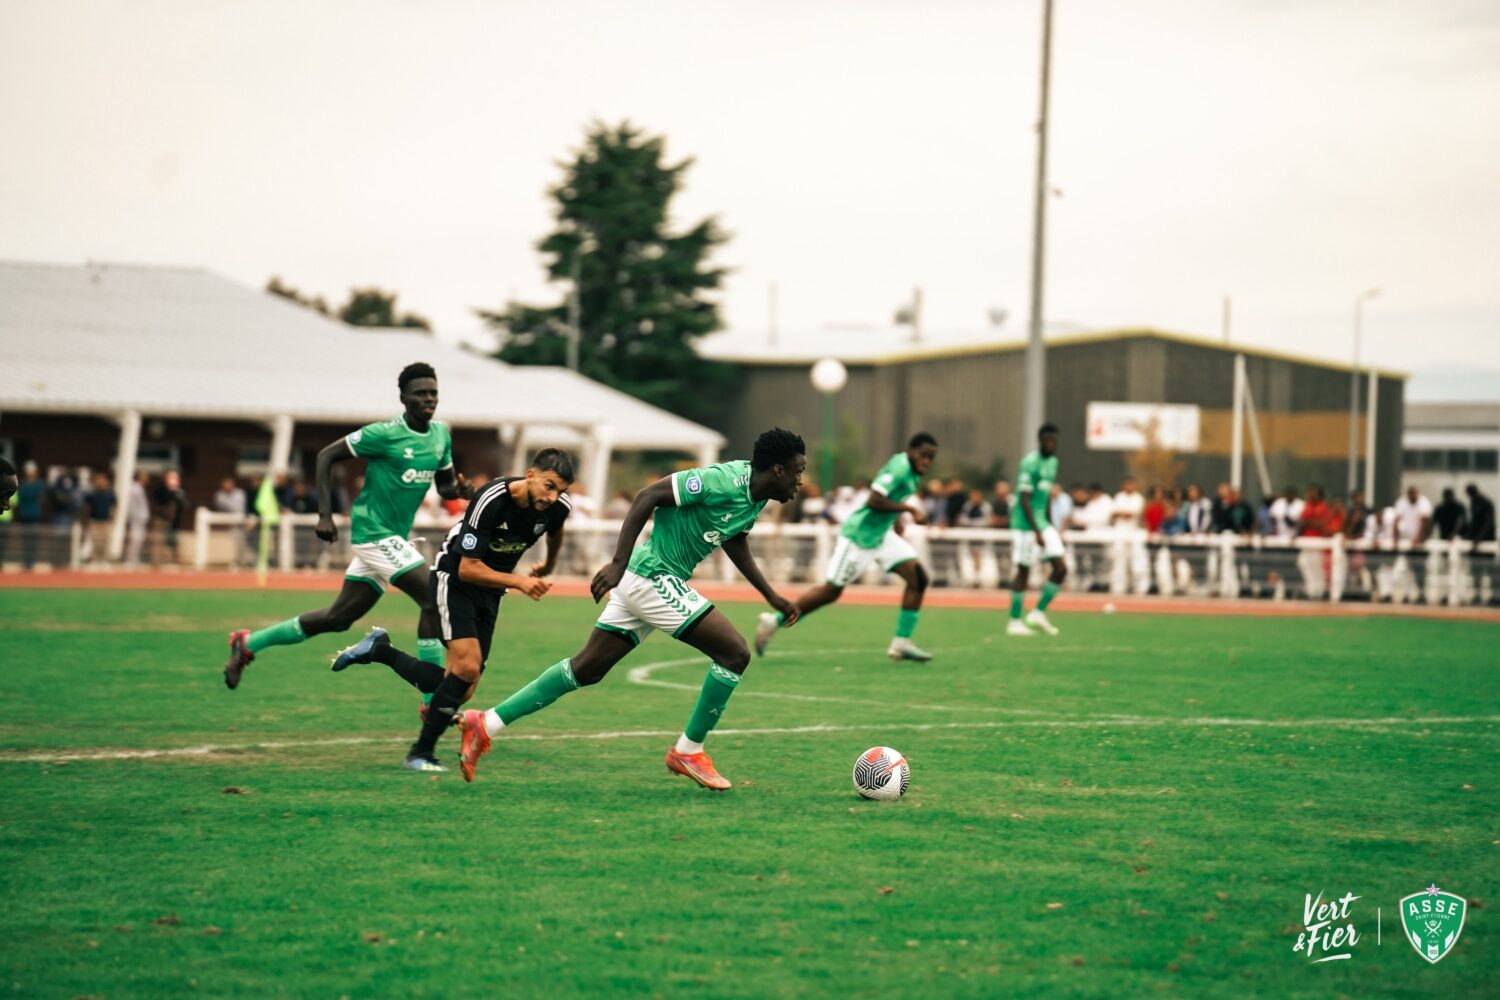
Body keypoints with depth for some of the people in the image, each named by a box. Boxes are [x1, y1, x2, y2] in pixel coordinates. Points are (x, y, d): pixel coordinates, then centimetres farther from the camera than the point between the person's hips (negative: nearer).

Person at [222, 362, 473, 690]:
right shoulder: (384, 434, -15)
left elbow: (445, 485, 17)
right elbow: (326, 456, -10)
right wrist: (324, 514, -16)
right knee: (435, 600, -16)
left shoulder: (441, 434, 7)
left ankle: (249, 643, 27)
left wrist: (460, 489, -8)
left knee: (339, 617, 14)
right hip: (374, 531, -8)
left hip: (395, 538, 8)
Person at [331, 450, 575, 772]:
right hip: (455, 578, -6)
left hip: (490, 590, 6)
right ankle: (421, 753, -10)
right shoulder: (492, 500, -30)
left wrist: (548, 567, 31)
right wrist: (518, 581, -33)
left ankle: (379, 651, 16)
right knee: (467, 666, -25)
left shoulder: (558, 506, -12)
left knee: (462, 690, -1)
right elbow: (467, 568, -27)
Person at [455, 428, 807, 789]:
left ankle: (487, 723, 14)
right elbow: (647, 496, -20)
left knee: (585, 668, 12)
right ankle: (688, 752, 3)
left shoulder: (757, 496, 8)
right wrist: (618, 563, -24)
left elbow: (735, 541, 26)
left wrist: (772, 597, 25)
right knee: (735, 654, -9)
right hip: (655, 579, -10)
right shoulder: (724, 481, -20)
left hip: (643, 581, 10)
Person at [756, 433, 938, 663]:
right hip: (859, 537, -9)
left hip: (881, 535, 9)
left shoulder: (912, 472, 7)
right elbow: (874, 500, -30)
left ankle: (901, 642, 0)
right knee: (831, 591, -1)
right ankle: (774, 621, 14)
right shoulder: (899, 467, -22)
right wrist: (910, 509, -25)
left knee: (918, 577, -4)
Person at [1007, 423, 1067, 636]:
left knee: (1061, 568, 0)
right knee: (1024, 571, -3)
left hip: (1042, 523, 8)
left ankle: (1039, 613, 10)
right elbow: (1024, 500, -18)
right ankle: (1015, 622, 6)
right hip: (1026, 524, -8)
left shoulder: (1052, 462, 12)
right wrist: (1036, 532, -22)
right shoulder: (1030, 463, -15)